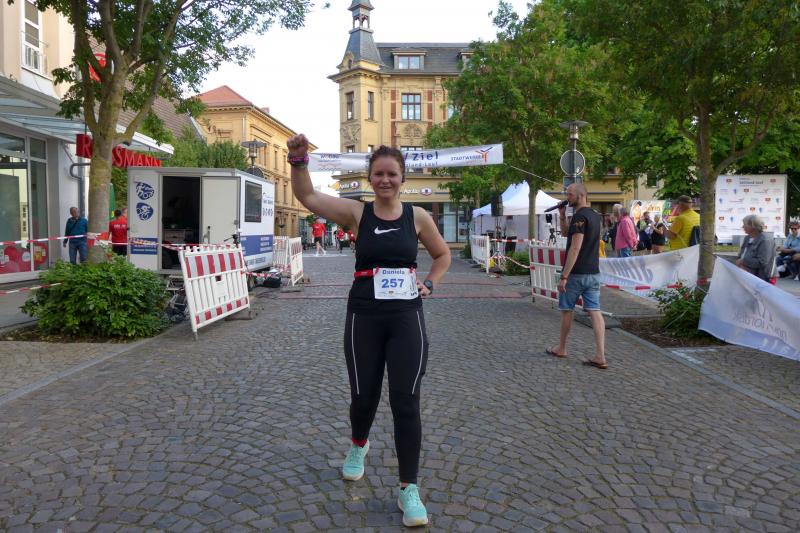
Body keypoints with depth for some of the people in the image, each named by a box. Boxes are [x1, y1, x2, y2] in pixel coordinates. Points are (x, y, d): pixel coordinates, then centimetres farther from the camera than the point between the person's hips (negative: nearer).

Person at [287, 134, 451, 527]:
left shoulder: (417, 216, 1)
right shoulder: (356, 213, -2)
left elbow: (443, 254, 16)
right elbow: (307, 196, -11)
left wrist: (430, 283, 1)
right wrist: (298, 160, -26)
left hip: (406, 318, 0)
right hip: (363, 319, 0)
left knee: (406, 403, -2)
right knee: (363, 396, 14)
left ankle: (408, 489, 11)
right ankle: (358, 446, 49)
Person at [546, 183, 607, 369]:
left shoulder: (579, 216, -16)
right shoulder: (595, 215, 13)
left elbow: (575, 248, -23)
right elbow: (569, 234, 25)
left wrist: (564, 276, -22)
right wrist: (562, 217, 10)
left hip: (576, 273, -8)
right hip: (593, 273, 8)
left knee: (566, 310, 9)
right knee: (595, 311, 1)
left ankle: (561, 349, 24)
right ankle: (600, 356, -3)